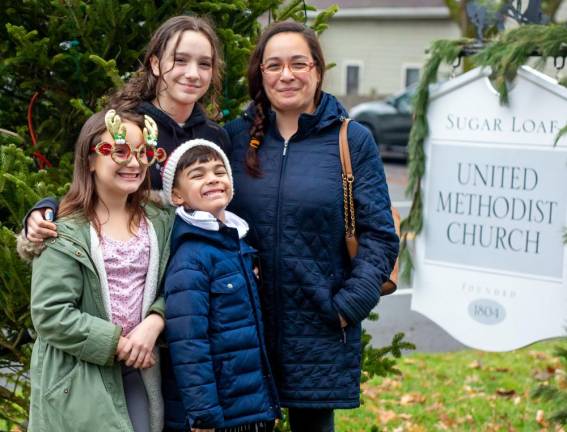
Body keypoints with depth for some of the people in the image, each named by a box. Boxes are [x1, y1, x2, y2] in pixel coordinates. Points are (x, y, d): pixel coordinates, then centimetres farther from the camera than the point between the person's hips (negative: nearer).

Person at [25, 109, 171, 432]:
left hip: (140, 373, 4)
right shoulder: (65, 233, -9)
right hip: (79, 380, -4)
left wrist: (154, 323, -14)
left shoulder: (160, 224, 7)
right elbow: (50, 314, -14)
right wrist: (117, 343, -15)